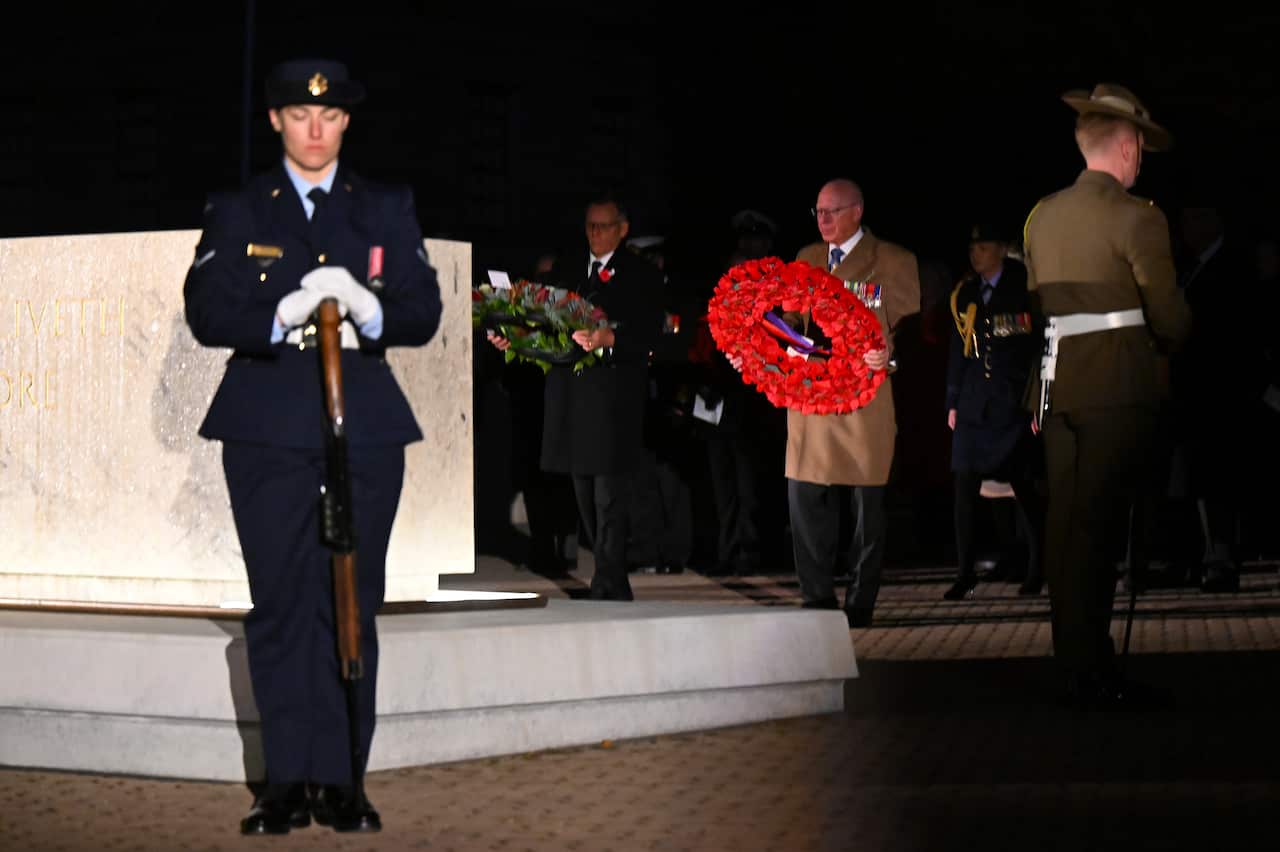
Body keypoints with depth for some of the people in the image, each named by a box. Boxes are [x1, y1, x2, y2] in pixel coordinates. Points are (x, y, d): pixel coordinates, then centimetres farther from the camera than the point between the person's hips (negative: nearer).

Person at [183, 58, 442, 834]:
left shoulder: (388, 210, 12)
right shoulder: (237, 213, 9)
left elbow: (424, 313, 3)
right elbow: (207, 312, -3)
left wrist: (368, 311, -19)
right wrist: (280, 316, -22)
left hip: (366, 427, 1)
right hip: (267, 430, 0)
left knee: (353, 606, -1)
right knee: (279, 604, -1)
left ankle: (340, 778, 5)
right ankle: (288, 782, 5)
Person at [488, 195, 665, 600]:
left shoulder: (642, 274, 1)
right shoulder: (566, 267, 16)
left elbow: (648, 334, -9)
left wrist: (610, 338, -26)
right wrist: (510, 336, -7)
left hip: (616, 396, -5)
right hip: (571, 395, 5)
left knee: (609, 495, -9)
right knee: (585, 497, 9)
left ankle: (608, 585, -7)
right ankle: (613, 580, 18)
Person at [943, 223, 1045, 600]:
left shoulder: (1023, 290, -1)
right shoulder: (964, 294, 12)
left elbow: (1041, 346, -3)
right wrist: (953, 402, 12)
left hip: (1014, 402, -4)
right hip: (975, 401, 4)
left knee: (1024, 487, 1)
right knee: (965, 487, -5)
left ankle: (1038, 569, 15)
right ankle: (966, 573, -1)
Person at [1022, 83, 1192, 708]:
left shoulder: (1042, 217, 10)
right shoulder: (1137, 218, -10)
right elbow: (1169, 316, -7)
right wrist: (1171, 339, 15)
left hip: (1056, 386, 6)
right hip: (1119, 390, -6)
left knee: (1064, 523, 9)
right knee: (1099, 527, -6)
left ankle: (1073, 662, 15)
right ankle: (1093, 674, -4)